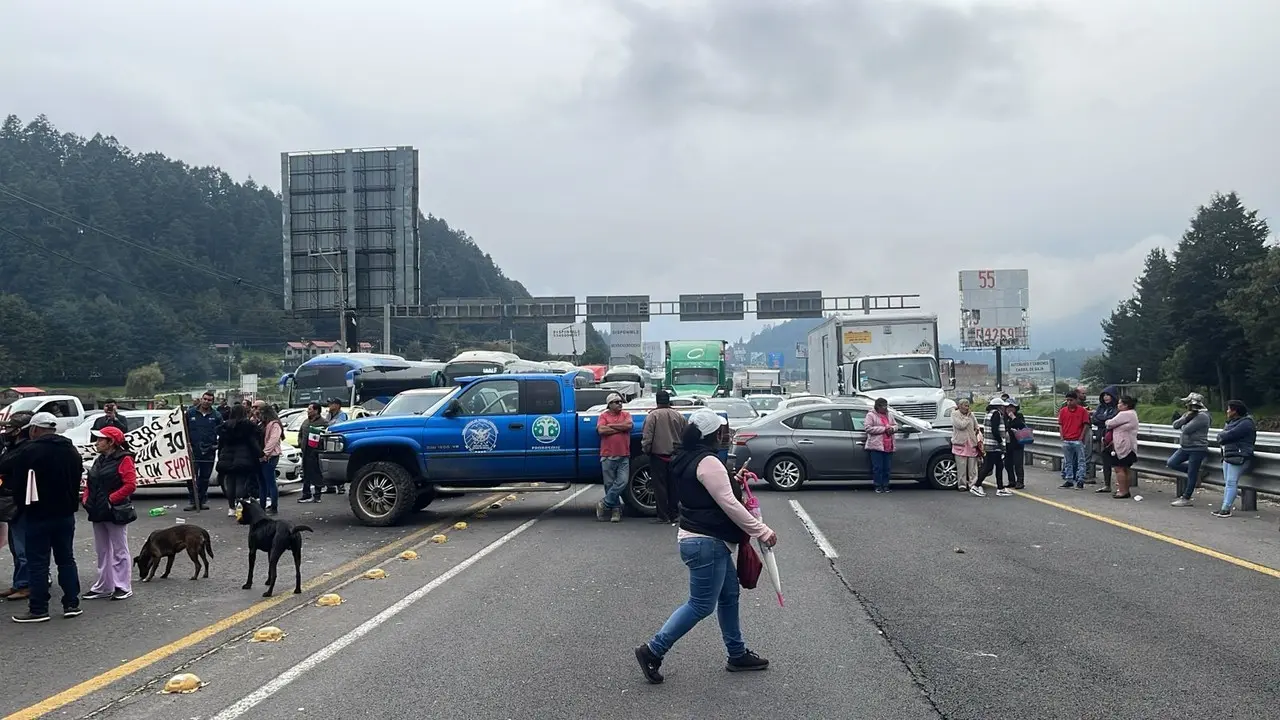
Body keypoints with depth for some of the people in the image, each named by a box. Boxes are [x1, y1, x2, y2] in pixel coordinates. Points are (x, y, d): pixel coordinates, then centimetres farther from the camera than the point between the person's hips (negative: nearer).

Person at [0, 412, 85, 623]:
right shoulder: (71, 450, 7)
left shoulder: (29, 450, -14)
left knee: (38, 562, 1)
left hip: (39, 514, -6)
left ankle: (38, 609, 3)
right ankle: (72, 604, 14)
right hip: (65, 513, 6)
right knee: (66, 559, 12)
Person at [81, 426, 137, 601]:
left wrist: (111, 499, -20)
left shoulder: (124, 460, -10)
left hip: (115, 513, -8)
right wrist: (86, 498, 3)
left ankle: (124, 587, 4)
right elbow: (89, 483, 20)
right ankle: (103, 587, 22)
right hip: (98, 513, 9)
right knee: (102, 552, 14)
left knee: (119, 551, -1)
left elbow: (130, 485, -18)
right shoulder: (99, 460, 15)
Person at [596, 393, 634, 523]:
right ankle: (616, 509, 12)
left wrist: (610, 425, -6)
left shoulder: (626, 415, 12)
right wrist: (621, 428, -6)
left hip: (624, 456, 1)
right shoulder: (604, 416, 5)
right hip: (608, 456, -1)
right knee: (609, 484, 1)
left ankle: (604, 504, 3)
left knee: (622, 482, -9)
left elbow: (629, 425, -9)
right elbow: (601, 430, -12)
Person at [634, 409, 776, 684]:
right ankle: (653, 651, 1)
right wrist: (762, 531, -18)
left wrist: (732, 482, 15)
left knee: (729, 595, 18)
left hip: (711, 541, 11)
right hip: (706, 543, -11)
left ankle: (737, 654, 28)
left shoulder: (687, 460, 10)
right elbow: (729, 504, -22)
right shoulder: (708, 462, -20)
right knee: (701, 605, -4)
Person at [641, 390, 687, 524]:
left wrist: (645, 450, 1)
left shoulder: (653, 415, -9)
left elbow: (647, 437, -13)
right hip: (675, 457, 4)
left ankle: (663, 516, -1)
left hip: (658, 456, -4)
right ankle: (673, 515, 16)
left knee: (660, 486, 0)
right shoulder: (679, 416, 4)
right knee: (673, 486, 12)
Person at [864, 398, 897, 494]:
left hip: (889, 446, 6)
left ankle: (885, 486, 14)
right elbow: (868, 428, -13)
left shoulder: (889, 415, 18)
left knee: (888, 468, 5)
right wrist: (884, 429, -14)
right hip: (876, 446, -6)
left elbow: (896, 425, 23)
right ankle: (878, 486, 3)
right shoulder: (871, 415, -2)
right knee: (878, 467, -5)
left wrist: (892, 428, -3)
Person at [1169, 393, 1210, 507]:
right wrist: (1185, 418, -12)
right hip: (1185, 447, 9)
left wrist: (1182, 426, -1)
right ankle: (1195, 470, 18)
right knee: (1171, 463, 4)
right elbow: (1175, 425, 3)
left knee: (1191, 475, -1)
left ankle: (1186, 499, 5)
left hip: (1197, 449, -9)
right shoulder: (1188, 414, 11)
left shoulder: (1202, 417, -18)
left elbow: (1186, 429, -24)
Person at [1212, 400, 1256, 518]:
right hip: (1228, 456, 10)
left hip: (1238, 458, -10)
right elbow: (1220, 435, 16)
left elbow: (1229, 436, -20)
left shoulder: (1246, 423, -12)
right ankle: (1224, 507, 9)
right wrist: (1223, 436, -7)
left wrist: (1222, 435, 1)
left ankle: (1226, 509, -13)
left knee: (1231, 482, -11)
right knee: (1227, 483, 8)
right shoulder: (1233, 422, 19)